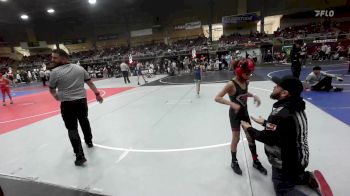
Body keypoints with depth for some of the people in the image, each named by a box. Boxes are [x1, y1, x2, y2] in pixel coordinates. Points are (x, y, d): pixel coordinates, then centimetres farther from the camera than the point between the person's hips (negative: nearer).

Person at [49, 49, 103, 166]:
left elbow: (52, 90, 3)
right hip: (82, 100, 5)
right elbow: (90, 83, 7)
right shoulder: (79, 68, 3)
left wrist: (56, 96, 24)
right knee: (84, 121, 26)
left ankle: (80, 156, 2)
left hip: (67, 104, -5)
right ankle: (89, 141, 46)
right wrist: (97, 94, 15)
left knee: (72, 129, 3)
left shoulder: (55, 72, -9)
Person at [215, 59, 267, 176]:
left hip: (244, 112, 7)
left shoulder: (246, 82, -3)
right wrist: (232, 104, -39)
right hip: (235, 114, -6)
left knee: (251, 137, 15)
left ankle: (255, 161, 33)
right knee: (236, 139, 7)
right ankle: (234, 162, 30)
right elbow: (217, 98, -30)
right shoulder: (231, 84, -24)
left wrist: (254, 96, -1)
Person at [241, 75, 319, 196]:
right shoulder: (295, 107, -5)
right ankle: (308, 177, 16)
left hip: (286, 163, -9)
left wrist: (249, 129, -9)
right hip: (297, 158, 9)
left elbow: (267, 138, -23)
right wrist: (265, 122, 16)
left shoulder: (281, 113, -34)